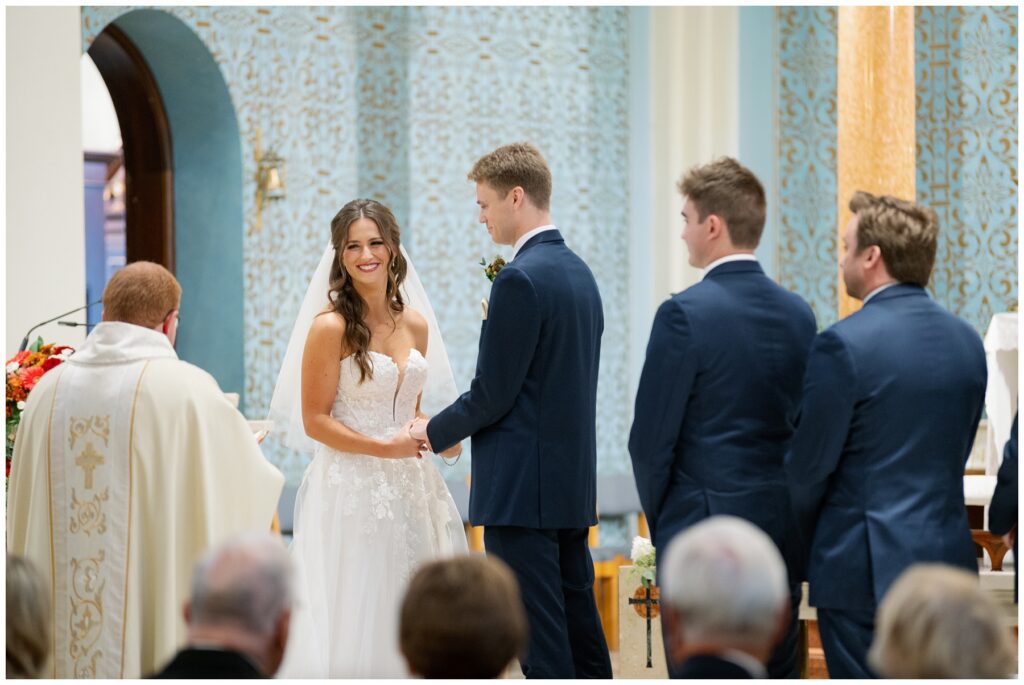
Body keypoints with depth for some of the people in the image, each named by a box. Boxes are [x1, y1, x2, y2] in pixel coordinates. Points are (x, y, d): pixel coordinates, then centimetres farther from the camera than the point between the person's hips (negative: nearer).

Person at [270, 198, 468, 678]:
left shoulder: (415, 326, 10)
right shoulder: (330, 326, -7)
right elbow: (314, 421, -10)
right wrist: (386, 448, -17)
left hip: (408, 491, 6)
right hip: (351, 490, -6)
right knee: (353, 617, -3)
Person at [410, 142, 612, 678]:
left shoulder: (520, 279, -16)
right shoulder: (578, 271, 13)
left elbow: (492, 394, -15)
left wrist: (434, 432, -1)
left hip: (523, 488, -9)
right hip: (573, 479, 9)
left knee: (539, 634, -5)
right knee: (578, 618, 13)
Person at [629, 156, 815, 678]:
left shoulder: (685, 313, -14)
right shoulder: (797, 313, 5)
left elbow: (651, 436, -11)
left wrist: (659, 516, 4)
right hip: (782, 529, 6)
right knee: (778, 673, 11)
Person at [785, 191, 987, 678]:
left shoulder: (843, 346, -14)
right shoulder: (966, 341, 7)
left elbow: (808, 468, -9)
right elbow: (954, 456, 13)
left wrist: (799, 550, 8)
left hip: (866, 567, -6)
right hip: (950, 562, 7)